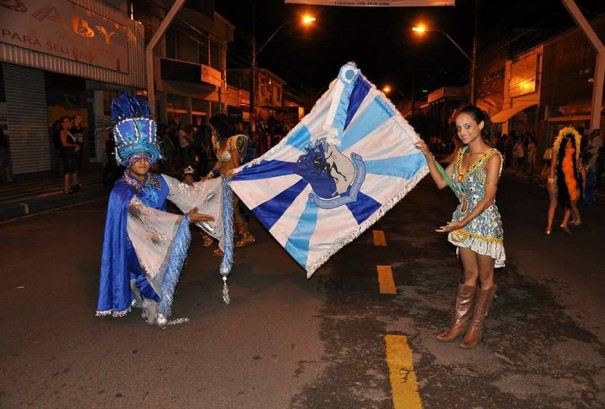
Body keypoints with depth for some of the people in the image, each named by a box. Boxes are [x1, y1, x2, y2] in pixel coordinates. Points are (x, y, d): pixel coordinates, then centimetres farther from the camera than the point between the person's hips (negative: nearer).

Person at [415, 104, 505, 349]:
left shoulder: (492, 157, -15)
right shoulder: (461, 154, 6)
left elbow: (488, 197, -19)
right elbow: (441, 182, 4)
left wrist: (463, 222, -25)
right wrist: (428, 156, -4)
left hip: (485, 222, -6)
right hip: (464, 221, 6)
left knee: (484, 277, 10)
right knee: (469, 275, 16)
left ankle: (476, 326, 23)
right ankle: (460, 322, 25)